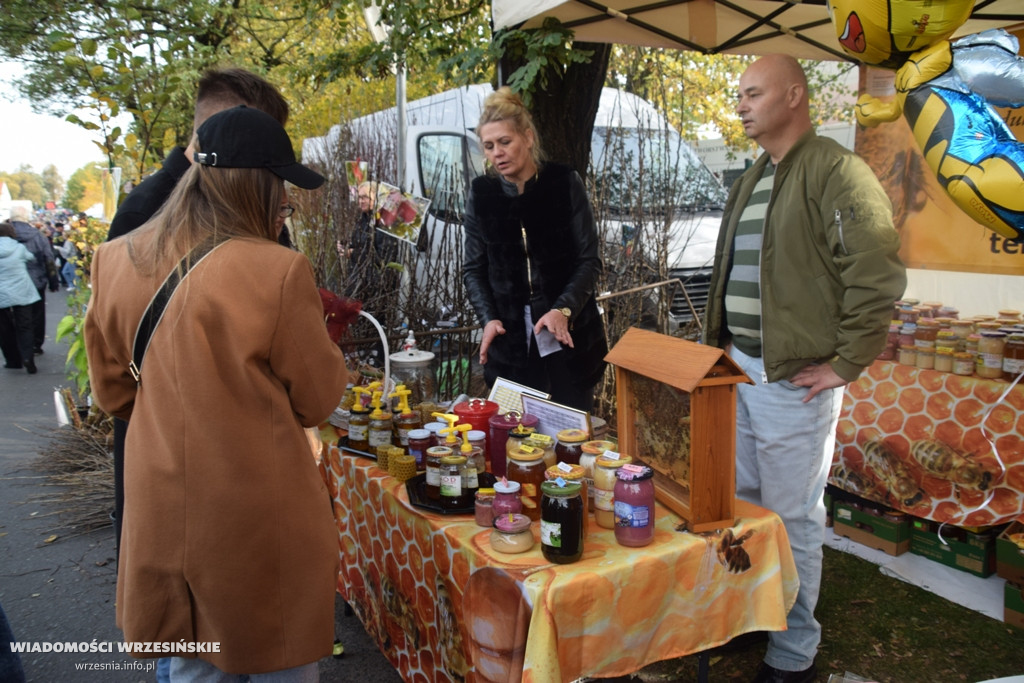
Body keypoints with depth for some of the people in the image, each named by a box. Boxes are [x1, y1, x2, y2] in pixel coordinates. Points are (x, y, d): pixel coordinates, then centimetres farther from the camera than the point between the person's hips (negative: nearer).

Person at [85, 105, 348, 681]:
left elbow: (113, 390, 10)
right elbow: (320, 399, -8)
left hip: (162, 512, 5)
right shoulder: (278, 270, -21)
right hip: (259, 513, -5)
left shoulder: (117, 262, -3)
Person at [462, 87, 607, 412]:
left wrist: (563, 309, -19)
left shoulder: (565, 183, -3)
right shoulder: (481, 193, 3)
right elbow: (473, 268, 7)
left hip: (569, 332, -1)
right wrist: (488, 318, -10)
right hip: (510, 336, 1)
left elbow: (589, 260, -3)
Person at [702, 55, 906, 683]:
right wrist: (720, 344, 15)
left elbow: (879, 272, -20)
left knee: (792, 517, 3)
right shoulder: (753, 180, 17)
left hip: (794, 378, -8)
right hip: (739, 370, 8)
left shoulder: (835, 171, -12)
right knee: (740, 505, 17)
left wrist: (846, 364, -17)